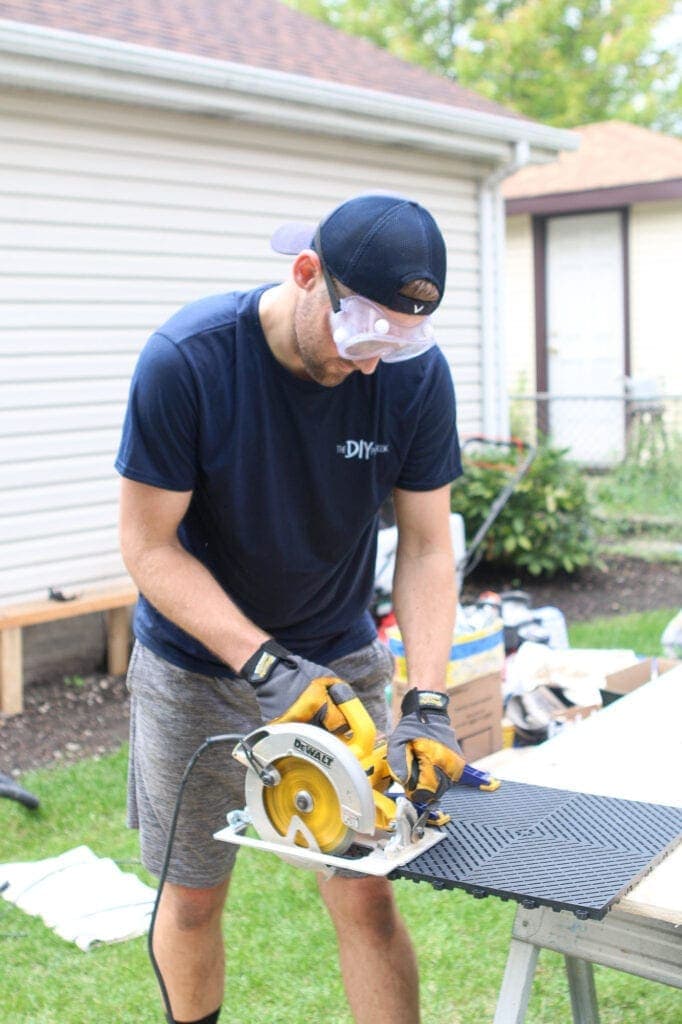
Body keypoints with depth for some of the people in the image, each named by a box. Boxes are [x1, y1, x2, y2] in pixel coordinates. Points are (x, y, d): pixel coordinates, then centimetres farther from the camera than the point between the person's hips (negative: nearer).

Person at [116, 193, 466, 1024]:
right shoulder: (186, 360, -24)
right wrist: (265, 665, -29)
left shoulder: (416, 371, -16)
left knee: (365, 899, 1)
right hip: (197, 665, -1)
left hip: (341, 659, 2)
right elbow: (148, 545, -19)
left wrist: (426, 704, -20)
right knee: (193, 896, 13)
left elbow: (426, 547, -9)